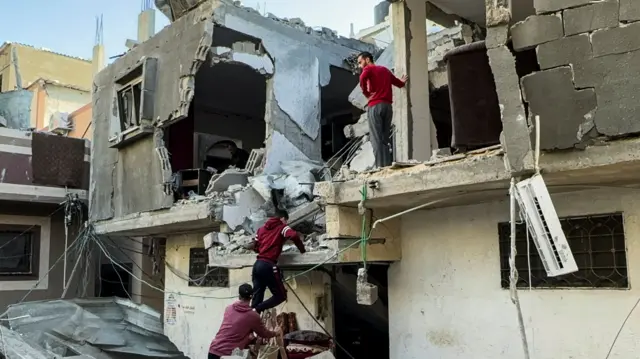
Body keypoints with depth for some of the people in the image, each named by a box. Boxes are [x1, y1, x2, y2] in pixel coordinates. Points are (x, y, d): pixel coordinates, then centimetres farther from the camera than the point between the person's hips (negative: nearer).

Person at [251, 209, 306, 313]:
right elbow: (294, 236, -14)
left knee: (257, 297, 10)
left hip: (257, 264, 7)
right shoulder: (282, 227, 4)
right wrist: (302, 249, -1)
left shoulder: (262, 229, 22)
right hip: (268, 265, -7)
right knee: (281, 295, 2)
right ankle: (257, 310, -13)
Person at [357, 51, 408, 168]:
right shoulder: (385, 70, 23)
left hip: (375, 106, -6)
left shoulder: (368, 69, 5)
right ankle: (388, 167, -4)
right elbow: (400, 83, 29)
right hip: (388, 106, 6)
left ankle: (381, 167, -17)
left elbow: (362, 78, -18)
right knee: (385, 139, 5)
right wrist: (403, 81, 51)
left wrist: (366, 93, -5)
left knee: (376, 139, -9)